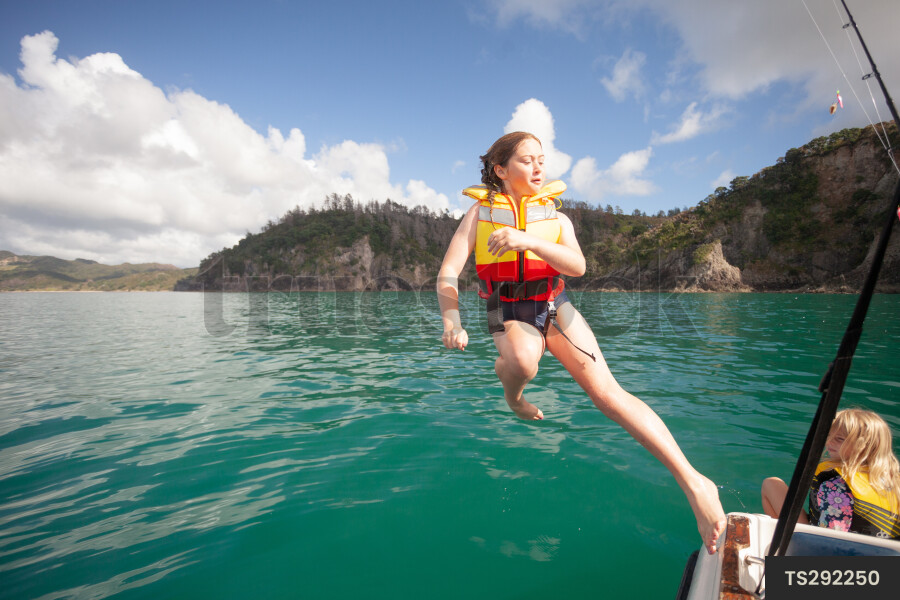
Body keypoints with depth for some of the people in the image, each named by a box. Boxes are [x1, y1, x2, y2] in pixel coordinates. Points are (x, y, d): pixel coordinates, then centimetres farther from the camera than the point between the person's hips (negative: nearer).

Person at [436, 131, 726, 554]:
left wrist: (527, 240, -29)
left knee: (606, 390, -16)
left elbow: (577, 265, -12)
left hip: (555, 308, 1)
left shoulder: (555, 217, 8)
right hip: (510, 315, -1)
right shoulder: (480, 212, 3)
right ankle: (512, 393, 1)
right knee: (523, 361, -36)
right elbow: (448, 274, -7)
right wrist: (452, 322, -27)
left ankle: (691, 481, -14)